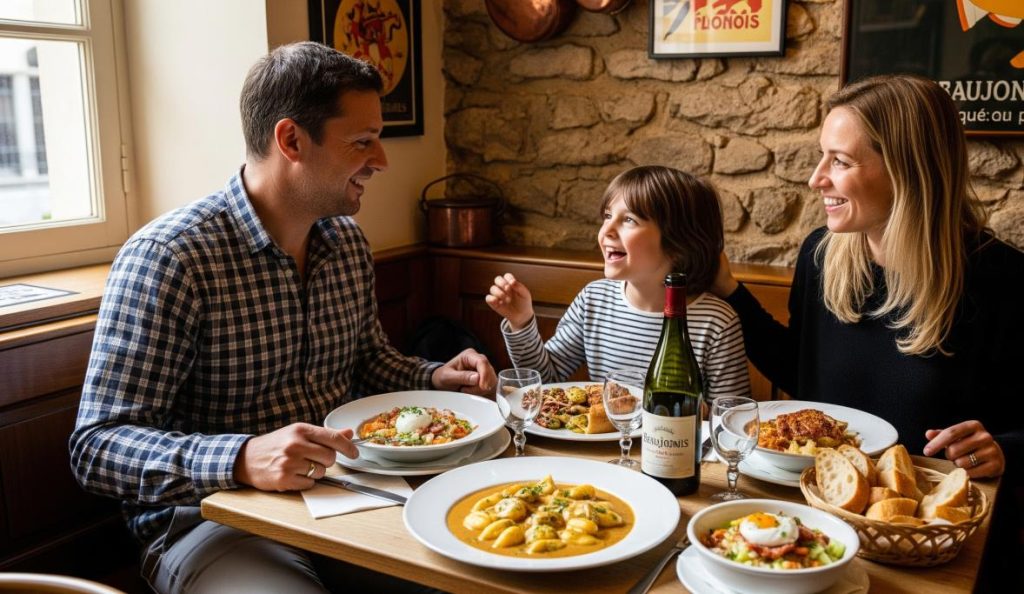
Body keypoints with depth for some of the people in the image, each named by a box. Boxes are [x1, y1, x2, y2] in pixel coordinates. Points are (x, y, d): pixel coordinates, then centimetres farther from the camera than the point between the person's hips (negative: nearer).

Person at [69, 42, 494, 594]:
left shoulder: (348, 241, 5)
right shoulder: (165, 258, -18)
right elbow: (97, 445, -19)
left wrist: (434, 377, 0)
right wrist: (241, 459, -35)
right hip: (212, 521, -6)